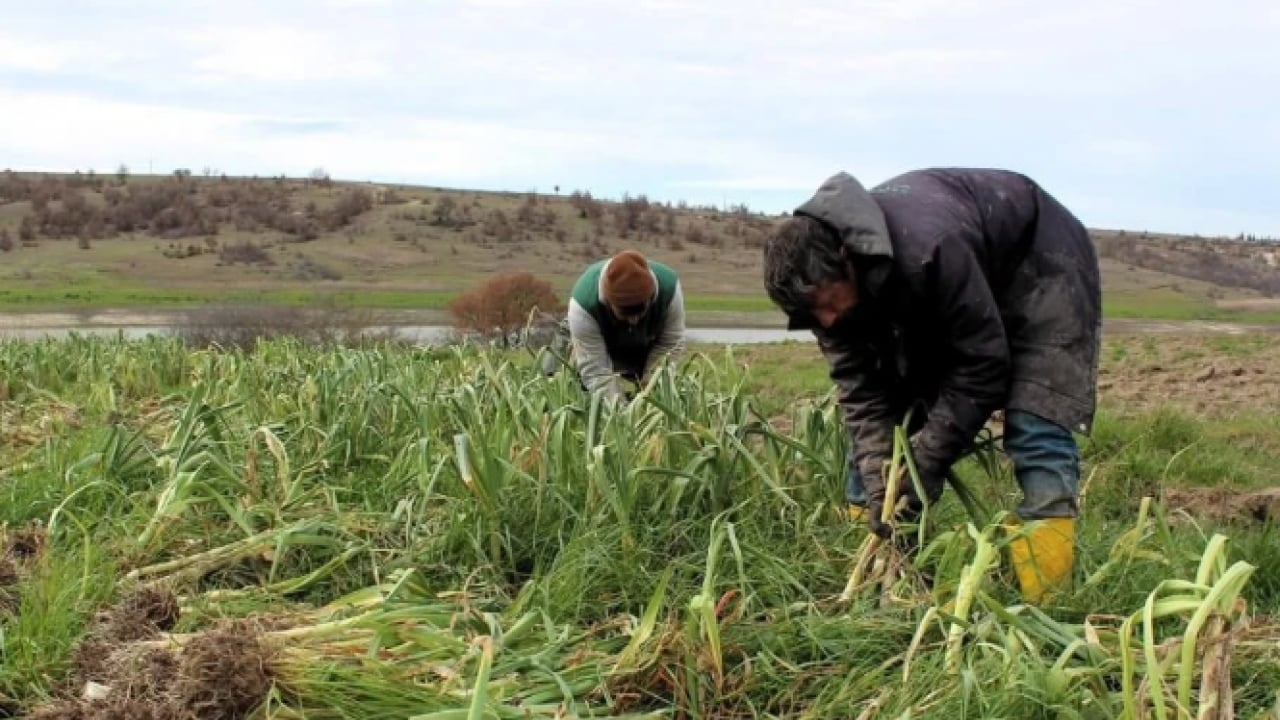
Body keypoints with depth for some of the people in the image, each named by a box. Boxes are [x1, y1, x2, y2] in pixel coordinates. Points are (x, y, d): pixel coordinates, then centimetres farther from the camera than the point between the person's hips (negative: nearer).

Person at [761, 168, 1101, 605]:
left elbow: (982, 364, -33)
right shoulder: (822, 276, -22)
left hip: (1039, 265, -7)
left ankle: (1044, 603, -21)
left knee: (1035, 426, -22)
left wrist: (926, 465, -31)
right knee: (872, 424, -2)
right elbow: (859, 387, -18)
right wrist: (878, 480, -29)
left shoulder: (928, 251, -43)